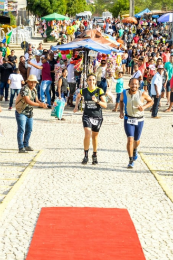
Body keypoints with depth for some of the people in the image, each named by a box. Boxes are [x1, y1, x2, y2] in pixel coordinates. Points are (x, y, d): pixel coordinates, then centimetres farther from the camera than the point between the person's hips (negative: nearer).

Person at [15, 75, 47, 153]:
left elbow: (36, 100, 8)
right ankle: (21, 148, -8)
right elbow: (28, 101, -31)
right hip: (21, 112, -9)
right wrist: (40, 105, -35)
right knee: (21, 130, -9)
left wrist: (42, 104, -14)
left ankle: (26, 145, 27)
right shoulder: (24, 89, -21)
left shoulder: (34, 90, 6)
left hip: (29, 113, 9)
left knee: (29, 130, 15)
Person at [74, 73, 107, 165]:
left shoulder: (99, 91, -7)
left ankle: (95, 156, 31)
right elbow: (78, 97, 24)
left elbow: (105, 105, -10)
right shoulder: (84, 91, -1)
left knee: (95, 136, 13)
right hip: (87, 116, 0)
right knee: (87, 134, -20)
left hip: (97, 117, 0)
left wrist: (97, 101, -25)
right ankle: (86, 155, -9)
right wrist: (76, 106, 16)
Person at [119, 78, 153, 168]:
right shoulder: (124, 93, -9)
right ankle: (131, 161, -4)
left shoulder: (142, 94, -13)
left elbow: (151, 101, 2)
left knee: (136, 140, 16)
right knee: (130, 139, -14)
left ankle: (135, 150, 52)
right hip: (128, 119, -1)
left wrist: (144, 107, -16)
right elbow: (121, 101, 13)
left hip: (139, 120, 1)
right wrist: (121, 111, -1)